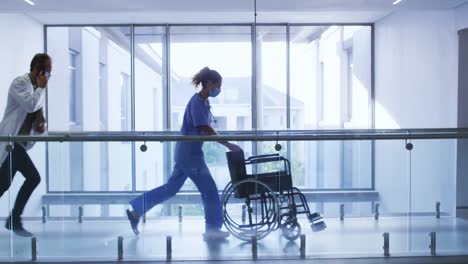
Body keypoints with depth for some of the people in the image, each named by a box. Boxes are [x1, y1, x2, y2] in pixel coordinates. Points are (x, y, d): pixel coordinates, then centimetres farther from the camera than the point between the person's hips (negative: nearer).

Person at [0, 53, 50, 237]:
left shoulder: (36, 88, 16)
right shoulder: (20, 82, -9)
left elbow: (36, 114, 25)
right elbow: (30, 105, -23)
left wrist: (41, 124, 3)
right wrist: (41, 88, -8)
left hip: (20, 142, 9)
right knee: (33, 178, -14)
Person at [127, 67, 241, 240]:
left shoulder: (203, 102, 12)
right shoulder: (197, 102, -17)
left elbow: (205, 129, 20)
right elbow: (206, 130, -24)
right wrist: (229, 145, -23)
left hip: (186, 153, 10)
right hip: (190, 154, -10)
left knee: (171, 188, 14)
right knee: (209, 191, 0)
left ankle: (135, 211, 18)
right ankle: (212, 229, 12)